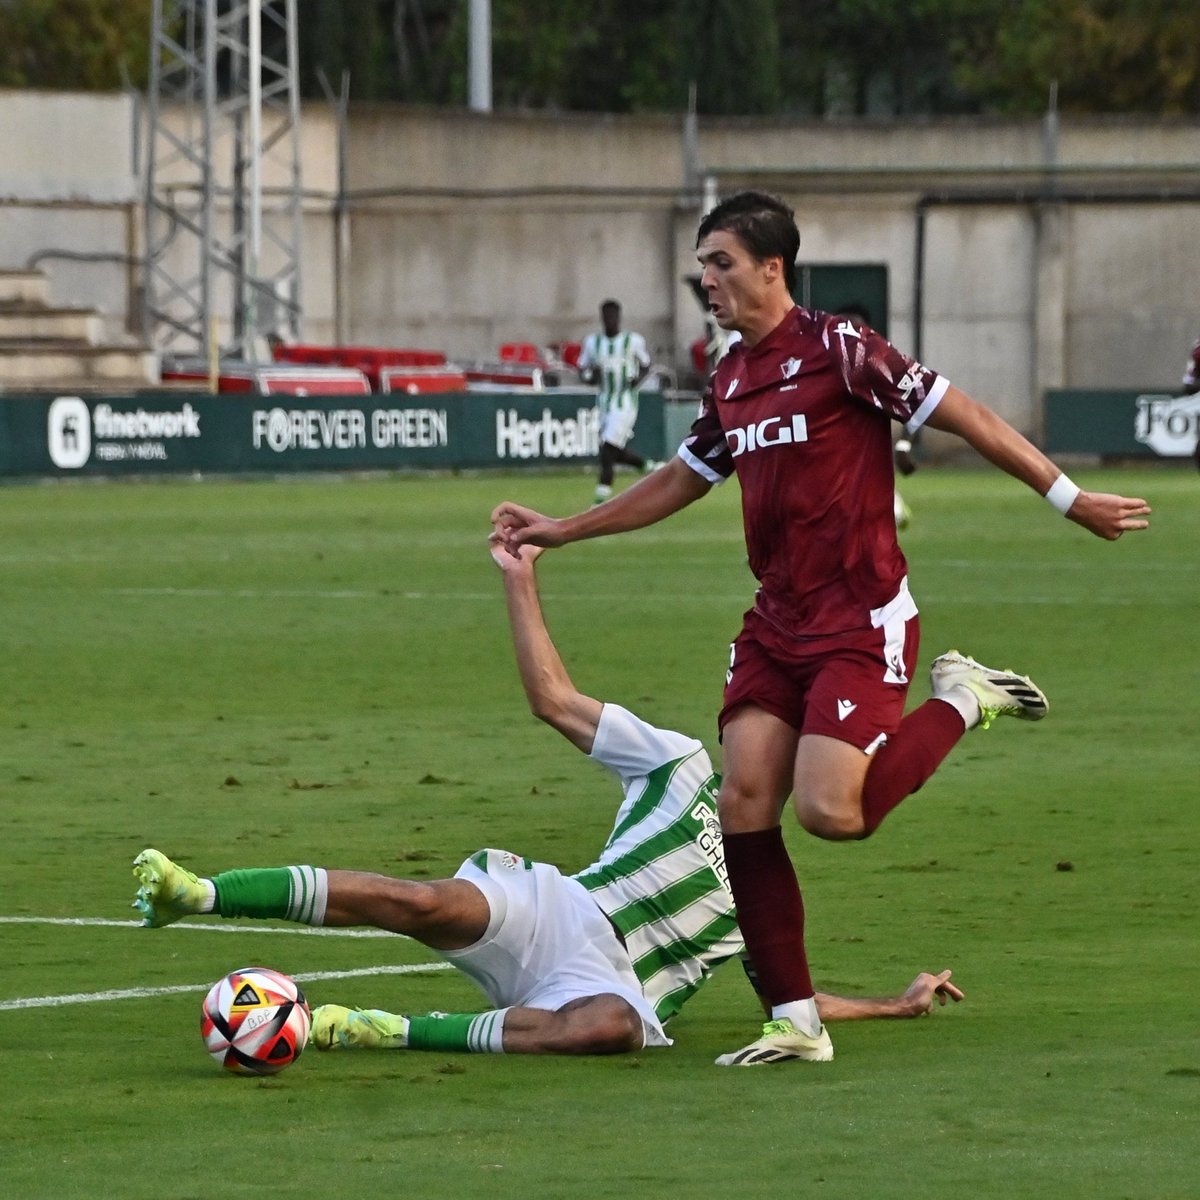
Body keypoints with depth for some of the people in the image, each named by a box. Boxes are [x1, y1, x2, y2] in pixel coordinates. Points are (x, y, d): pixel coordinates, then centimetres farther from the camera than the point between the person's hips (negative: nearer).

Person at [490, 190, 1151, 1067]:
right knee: (744, 808, -6)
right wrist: (560, 531, 29)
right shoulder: (731, 382, 11)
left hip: (860, 623, -7)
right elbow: (681, 481, 28)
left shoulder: (839, 350, -12)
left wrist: (1068, 497, -10)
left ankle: (961, 702, 7)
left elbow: (963, 416, -10)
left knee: (829, 812, -20)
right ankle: (796, 1023, 2)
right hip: (777, 625, 7)